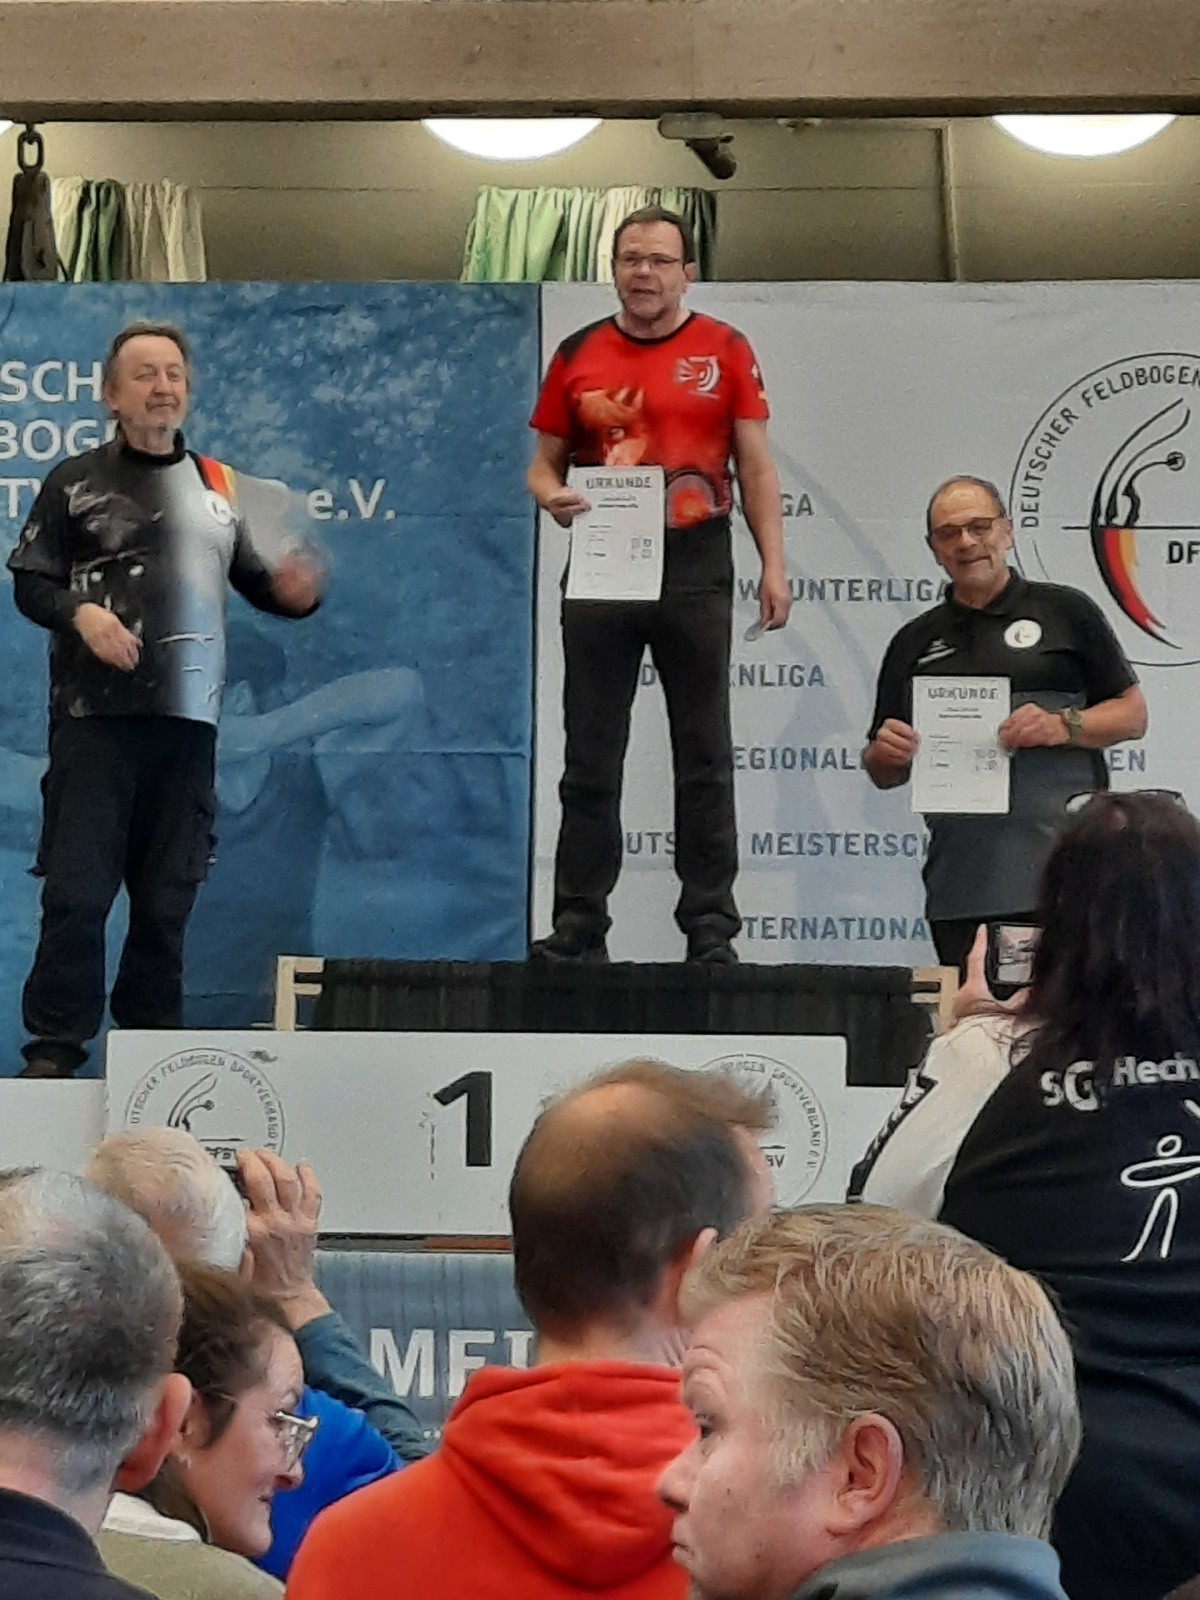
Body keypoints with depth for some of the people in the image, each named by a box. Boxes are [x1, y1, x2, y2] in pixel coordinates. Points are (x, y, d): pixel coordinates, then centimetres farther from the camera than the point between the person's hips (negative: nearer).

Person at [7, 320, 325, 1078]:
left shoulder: (218, 485, 12)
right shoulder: (75, 482, 2)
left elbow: (255, 580, 16)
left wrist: (295, 591, -6)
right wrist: (80, 611, -19)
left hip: (187, 717, 3)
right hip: (96, 715, -3)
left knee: (169, 891, 10)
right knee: (77, 886, -5)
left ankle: (153, 1033, 20)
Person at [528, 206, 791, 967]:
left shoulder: (725, 351, 3)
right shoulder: (579, 354, 8)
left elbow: (756, 466, 3)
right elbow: (545, 462, 12)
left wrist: (774, 566, -5)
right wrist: (554, 496, -11)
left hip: (695, 568, -2)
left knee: (704, 755, 3)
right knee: (591, 755, 4)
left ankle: (712, 927, 7)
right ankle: (580, 925, 10)